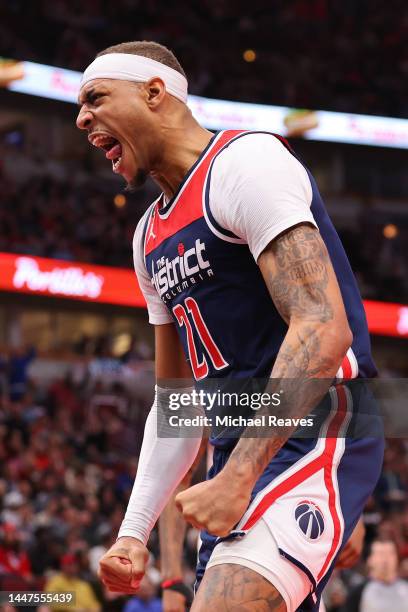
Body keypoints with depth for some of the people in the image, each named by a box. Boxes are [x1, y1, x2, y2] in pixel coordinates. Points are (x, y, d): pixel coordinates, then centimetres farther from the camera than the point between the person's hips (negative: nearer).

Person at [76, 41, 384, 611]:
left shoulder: (244, 160, -9)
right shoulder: (149, 237, 20)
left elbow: (324, 329, -21)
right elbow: (174, 400, 24)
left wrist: (237, 479, -25)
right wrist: (133, 532, 12)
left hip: (316, 432, -9)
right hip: (241, 455, 10)